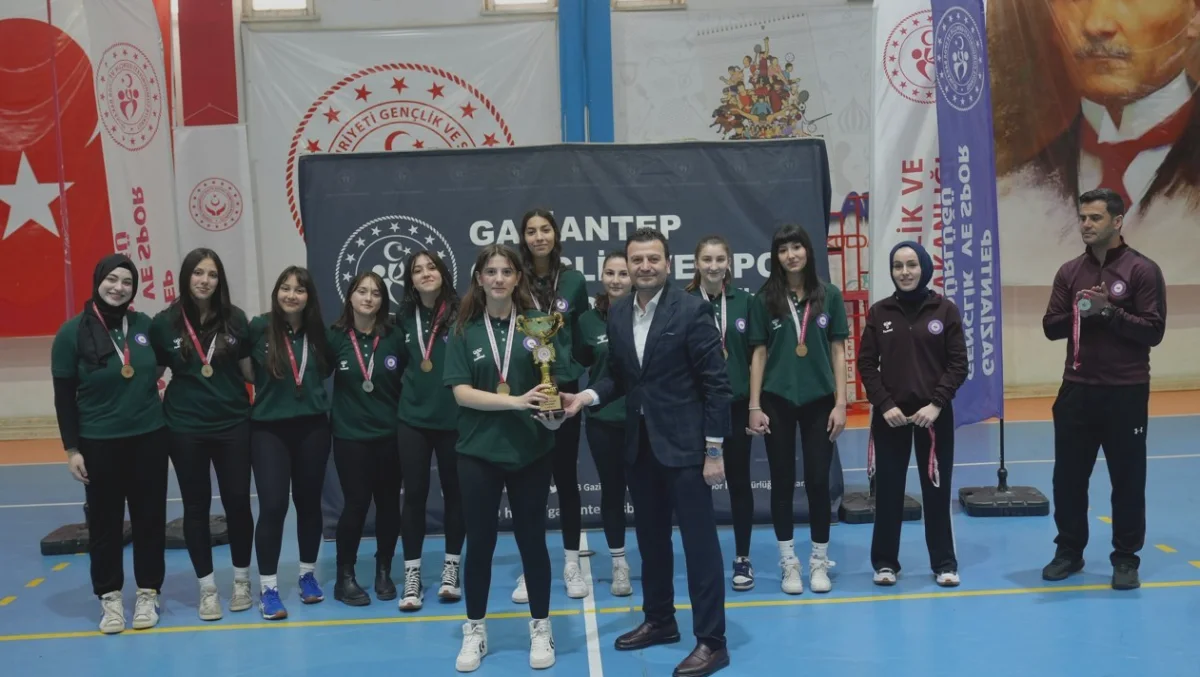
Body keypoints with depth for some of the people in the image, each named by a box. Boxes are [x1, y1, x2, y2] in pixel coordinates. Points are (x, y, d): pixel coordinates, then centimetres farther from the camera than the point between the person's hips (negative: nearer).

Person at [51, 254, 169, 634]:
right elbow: (64, 397, -4)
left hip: (149, 438, 2)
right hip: (99, 443, -2)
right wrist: (71, 448, -6)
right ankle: (109, 597, 20)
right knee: (105, 522, 7)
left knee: (150, 518, 8)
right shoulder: (73, 332, -7)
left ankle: (148, 593, 21)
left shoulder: (144, 325, -1)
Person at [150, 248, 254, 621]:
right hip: (185, 428, 0)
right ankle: (207, 588, 20)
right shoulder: (164, 323, -3)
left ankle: (242, 580, 24)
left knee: (237, 502, 6)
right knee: (196, 507, 8)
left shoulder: (235, 319, -1)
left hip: (233, 425, 0)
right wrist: (162, 404, -3)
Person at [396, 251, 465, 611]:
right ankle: (412, 575, 13)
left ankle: (451, 568, 23)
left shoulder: (461, 313, -9)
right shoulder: (404, 317, 3)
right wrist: (406, 388, 12)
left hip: (454, 417, -3)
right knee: (414, 493, 4)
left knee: (453, 490, 10)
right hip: (413, 418, 3)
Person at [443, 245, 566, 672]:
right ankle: (474, 631, 25)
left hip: (530, 450, 0)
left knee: (532, 539, 10)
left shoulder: (536, 322, -1)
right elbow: (460, 391, -9)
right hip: (478, 451, 0)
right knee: (480, 541, 9)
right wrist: (516, 401, -22)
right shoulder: (465, 330, -1)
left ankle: (540, 629, 25)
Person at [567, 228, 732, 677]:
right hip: (639, 444, 6)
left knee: (699, 540, 0)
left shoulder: (692, 310, -11)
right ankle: (659, 620, 34)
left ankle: (711, 641, 8)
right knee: (650, 538, 17)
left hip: (683, 444, -6)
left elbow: (716, 384, -11)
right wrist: (588, 396, -7)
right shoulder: (617, 315, 6)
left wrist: (714, 450, -14)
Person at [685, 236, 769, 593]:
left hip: (736, 404, 1)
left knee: (738, 480, 8)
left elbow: (758, 353, 2)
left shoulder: (747, 302, 1)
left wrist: (755, 404, -3)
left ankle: (742, 559, 19)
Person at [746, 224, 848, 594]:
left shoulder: (829, 295, 0)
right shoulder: (766, 298, -1)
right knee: (782, 481, 6)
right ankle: (788, 562, 17)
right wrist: (754, 406, -3)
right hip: (777, 401, 0)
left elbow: (838, 352, 2)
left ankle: (819, 561, 19)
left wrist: (840, 403, -3)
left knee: (818, 480, 5)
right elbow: (759, 354, 0)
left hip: (819, 401, 0)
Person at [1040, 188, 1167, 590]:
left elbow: (1153, 331, -11)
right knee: (1068, 476, 10)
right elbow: (1051, 327, 6)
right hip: (1077, 390, 4)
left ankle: (1126, 559, 18)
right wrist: (1078, 314, -12)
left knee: (1127, 478, 5)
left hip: (1125, 392, -4)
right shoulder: (1070, 271, 7)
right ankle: (1069, 551, 24)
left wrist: (1110, 312, -21)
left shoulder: (1142, 270, -6)